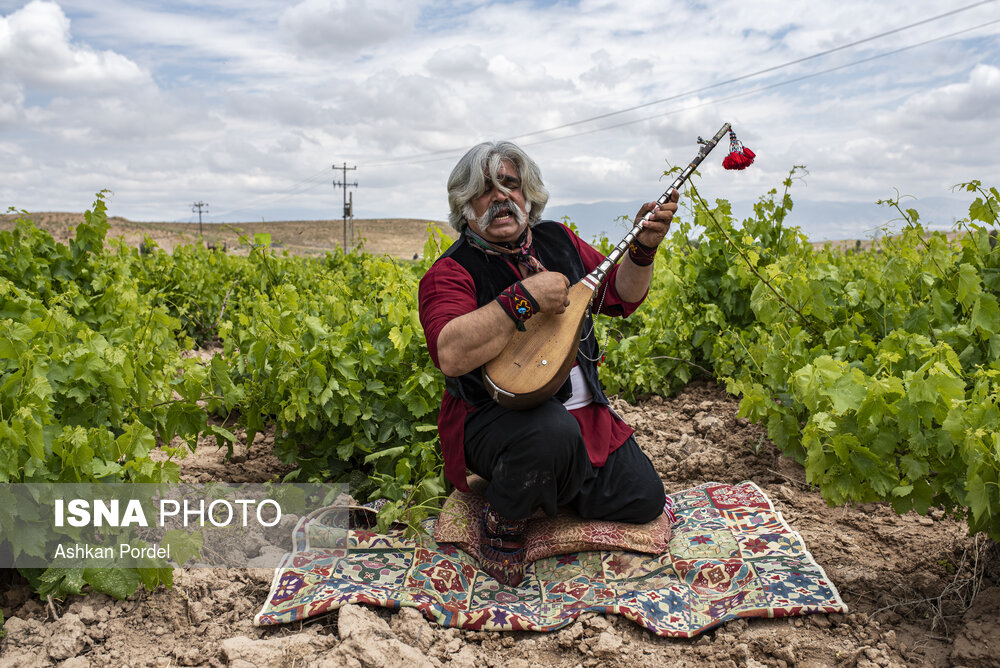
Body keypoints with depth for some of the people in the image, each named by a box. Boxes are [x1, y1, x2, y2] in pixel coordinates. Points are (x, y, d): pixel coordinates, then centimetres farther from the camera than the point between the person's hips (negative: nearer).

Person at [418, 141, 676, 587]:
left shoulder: (557, 240, 6)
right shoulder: (451, 273, -13)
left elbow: (622, 297, 14)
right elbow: (450, 355, -32)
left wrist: (643, 248, -4)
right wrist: (525, 297, -32)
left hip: (582, 412, 7)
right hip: (495, 415, -6)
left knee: (644, 500, 4)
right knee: (554, 431, -40)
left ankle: (542, 481, 24)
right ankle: (500, 521, -9)